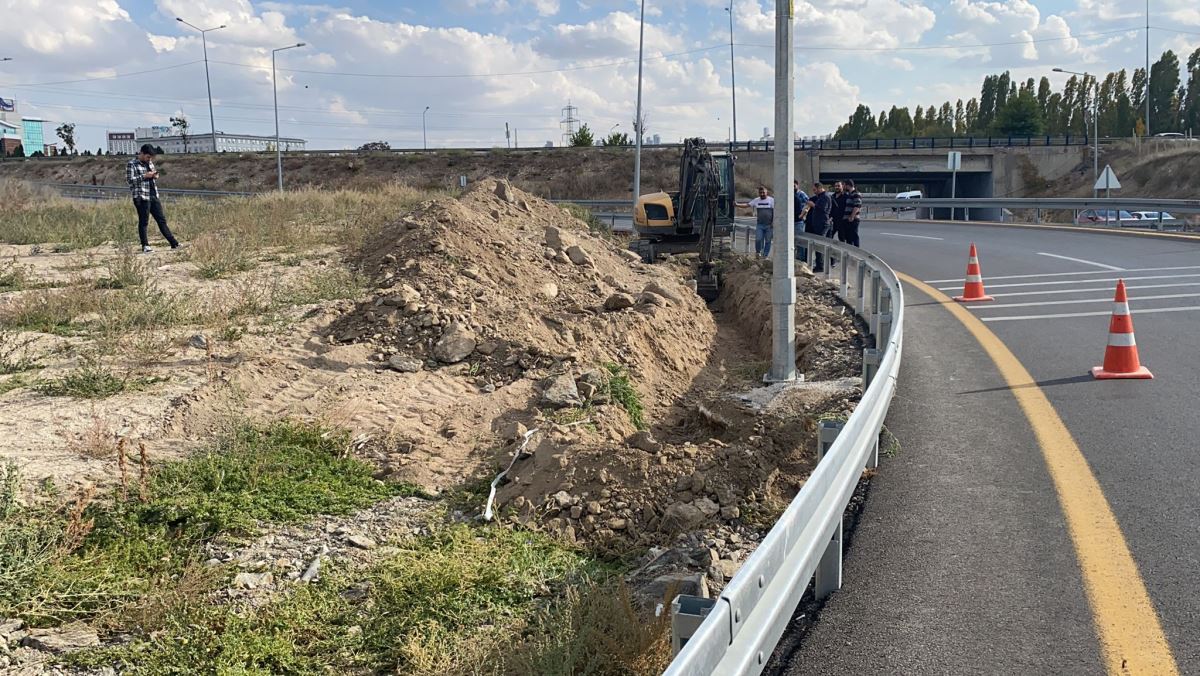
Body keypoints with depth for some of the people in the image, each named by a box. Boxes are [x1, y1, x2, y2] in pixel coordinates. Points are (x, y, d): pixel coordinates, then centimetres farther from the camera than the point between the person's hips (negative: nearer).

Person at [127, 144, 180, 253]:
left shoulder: (150, 163, 17)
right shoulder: (132, 164, -5)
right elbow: (129, 179, -14)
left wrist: (155, 176, 5)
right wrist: (144, 176, -17)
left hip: (154, 196, 7)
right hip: (141, 197, -7)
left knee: (162, 220, 8)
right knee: (143, 222, -2)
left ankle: (174, 244, 9)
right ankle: (145, 246, 5)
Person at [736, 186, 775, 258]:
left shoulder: (771, 200, 0)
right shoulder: (756, 200, 8)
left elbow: (774, 211, -2)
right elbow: (747, 205, 4)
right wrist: (737, 204, -9)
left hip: (769, 225, -1)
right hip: (759, 225, 1)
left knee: (768, 241, 2)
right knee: (758, 239, -9)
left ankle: (765, 255, 12)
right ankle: (758, 252, 14)